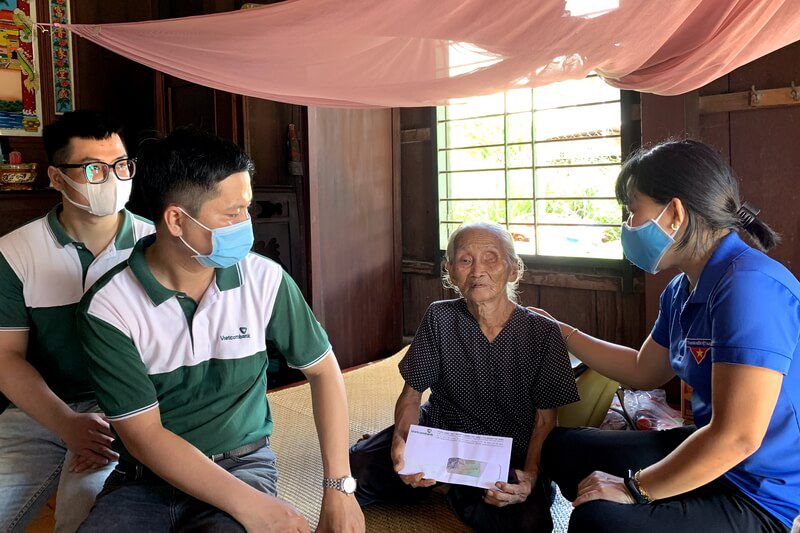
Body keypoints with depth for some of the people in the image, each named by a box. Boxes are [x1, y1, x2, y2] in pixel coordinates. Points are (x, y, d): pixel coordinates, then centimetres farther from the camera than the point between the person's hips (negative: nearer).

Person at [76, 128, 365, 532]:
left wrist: (338, 488, -6)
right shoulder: (108, 308, -13)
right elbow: (143, 435, -13)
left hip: (243, 464, 1)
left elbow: (323, 368, 2)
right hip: (148, 476, 0)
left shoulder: (264, 280, -8)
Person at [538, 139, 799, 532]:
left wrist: (634, 487, -19)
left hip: (760, 499, -9)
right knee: (562, 445, 13)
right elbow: (644, 371, 21)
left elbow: (737, 436, -30)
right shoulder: (682, 290, 4)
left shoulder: (748, 285, -26)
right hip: (706, 453, 9)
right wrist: (559, 333, 22)